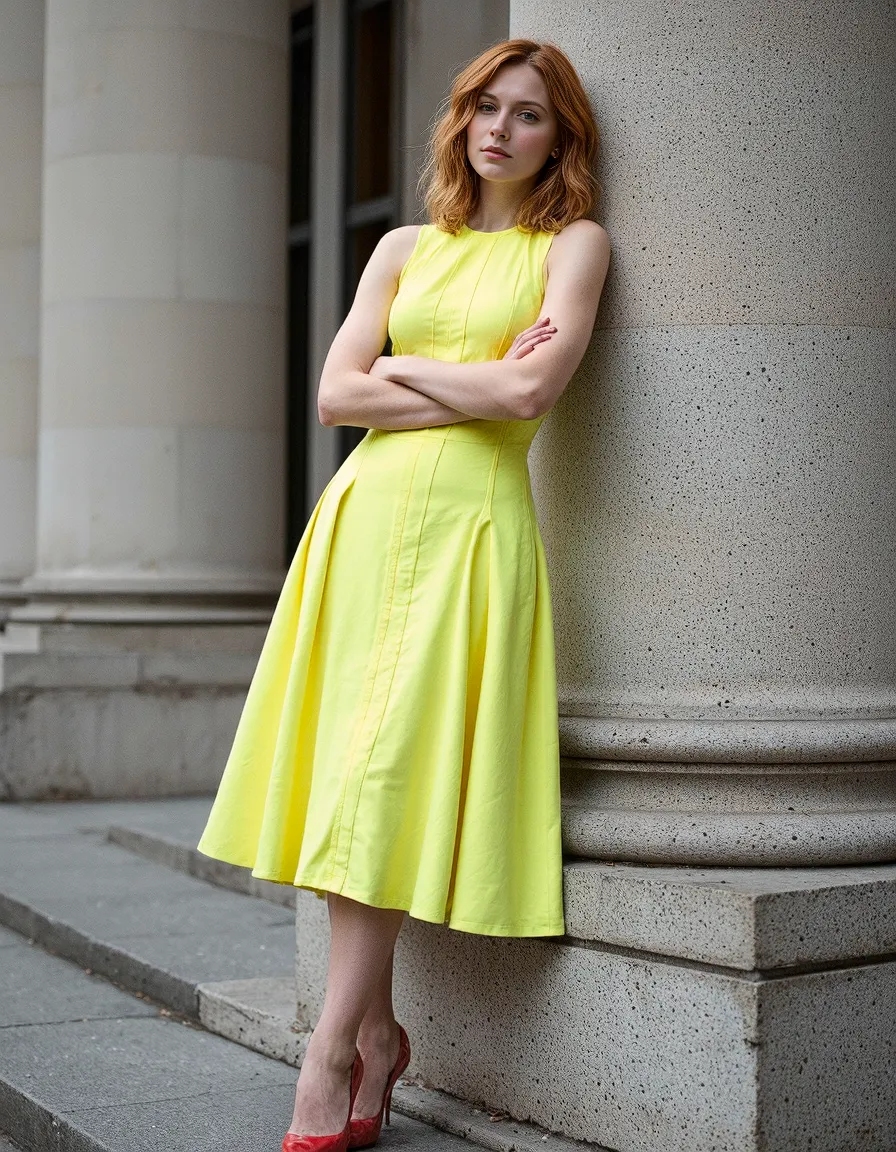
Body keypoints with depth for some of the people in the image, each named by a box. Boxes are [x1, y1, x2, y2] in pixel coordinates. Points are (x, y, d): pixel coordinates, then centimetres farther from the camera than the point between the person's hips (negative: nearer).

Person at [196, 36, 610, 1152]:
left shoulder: (574, 243, 6)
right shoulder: (405, 248, 17)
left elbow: (531, 393, -10)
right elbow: (335, 395, 5)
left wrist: (408, 367, 2)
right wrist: (477, 390, -3)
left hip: (474, 521, -4)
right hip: (367, 511, 4)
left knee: (395, 776, -10)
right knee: (349, 773, 2)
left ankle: (331, 1048, -2)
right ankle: (376, 1028, 14)